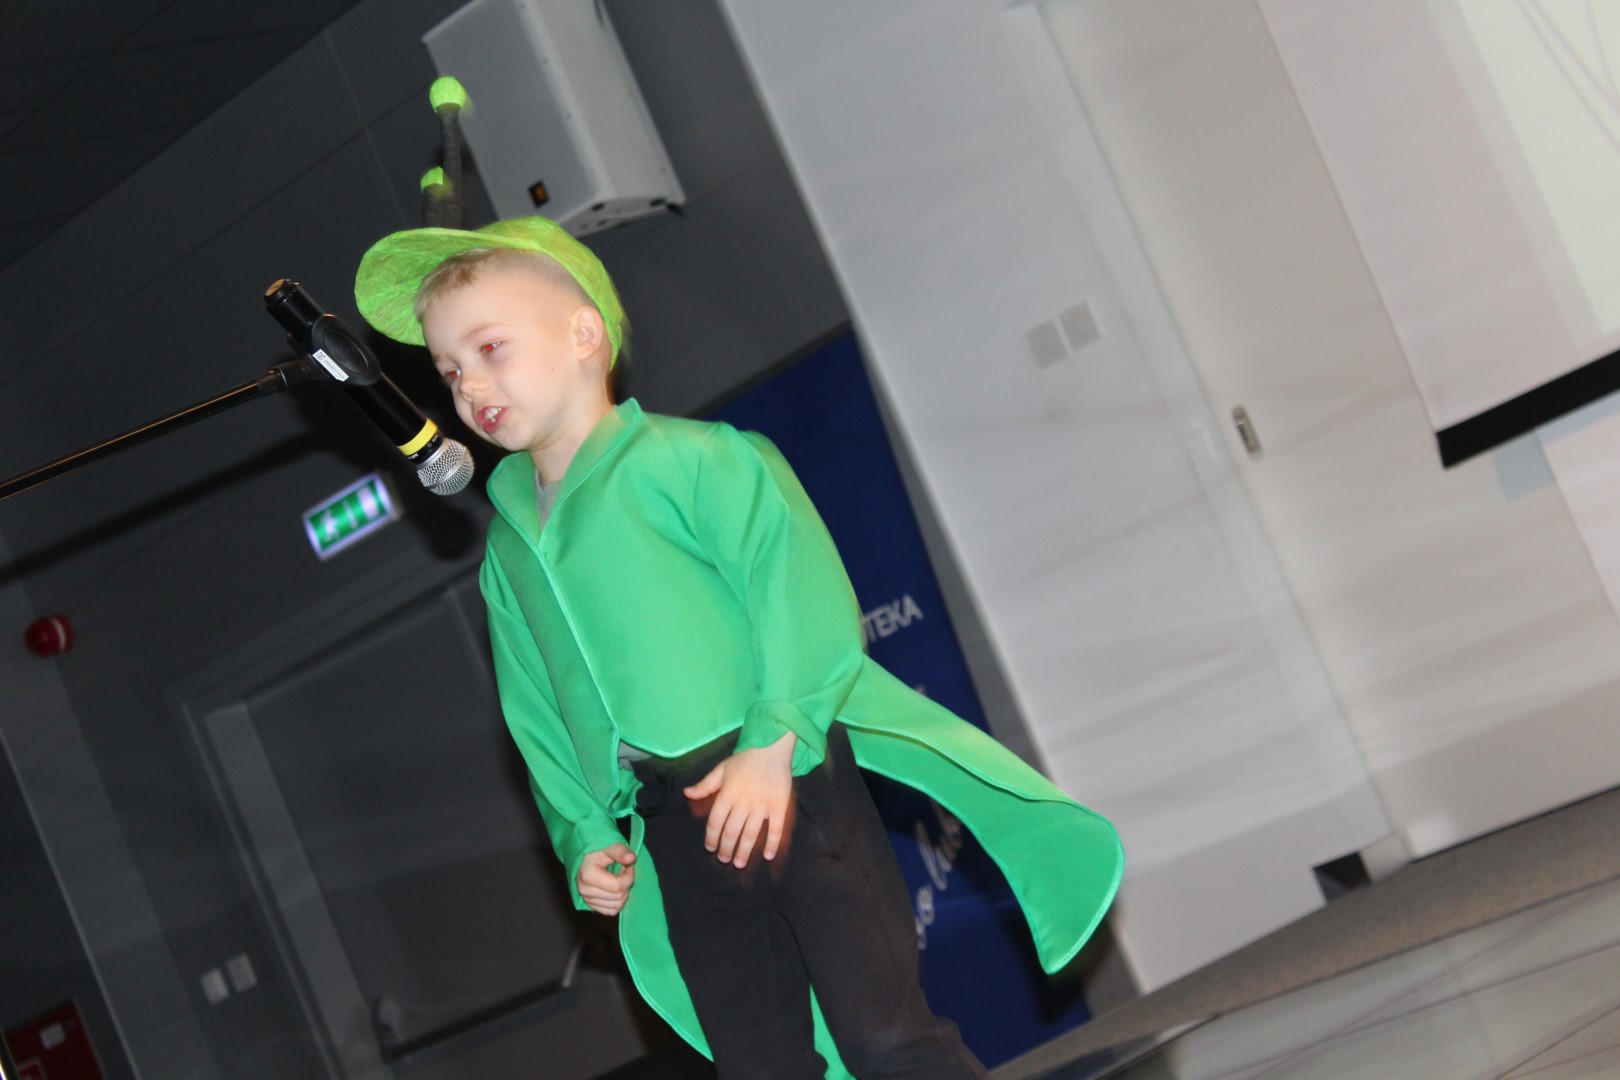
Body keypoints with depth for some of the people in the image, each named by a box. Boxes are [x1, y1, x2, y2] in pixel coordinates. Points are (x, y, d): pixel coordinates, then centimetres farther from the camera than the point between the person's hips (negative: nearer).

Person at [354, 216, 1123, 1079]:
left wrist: (772, 744, -19)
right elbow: (538, 717, 18)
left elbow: (795, 580, -13)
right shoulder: (508, 548, 18)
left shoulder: (683, 458, -3)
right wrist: (582, 837, 6)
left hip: (785, 782, -6)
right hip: (673, 824, 6)